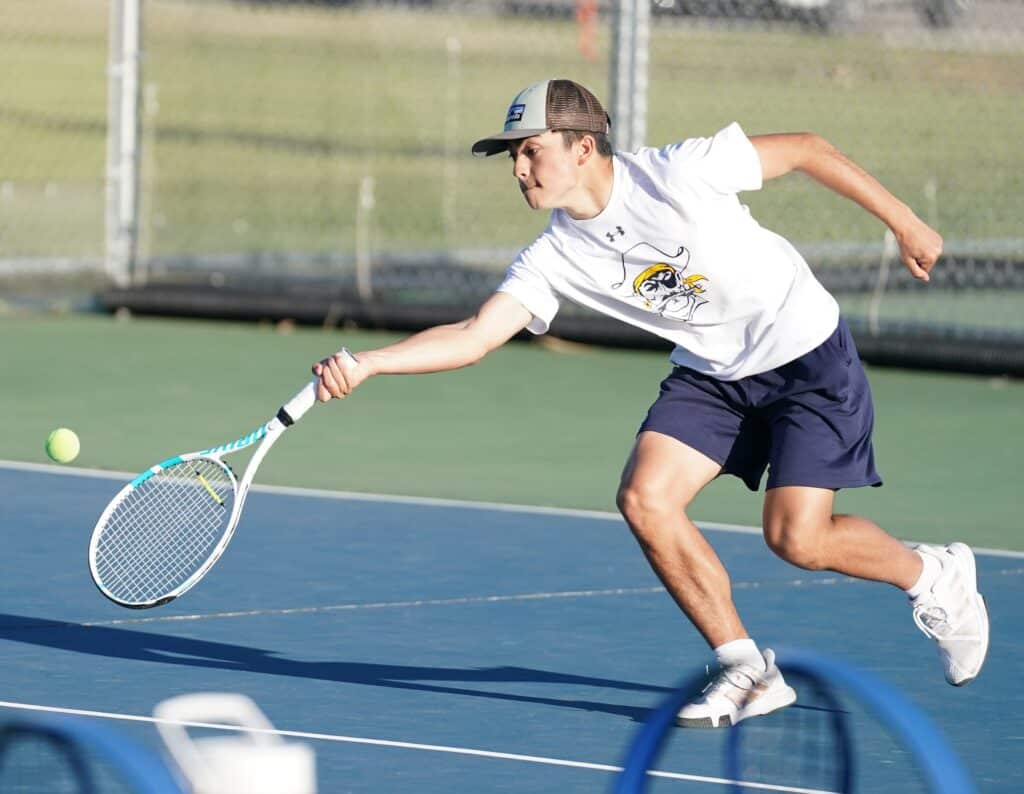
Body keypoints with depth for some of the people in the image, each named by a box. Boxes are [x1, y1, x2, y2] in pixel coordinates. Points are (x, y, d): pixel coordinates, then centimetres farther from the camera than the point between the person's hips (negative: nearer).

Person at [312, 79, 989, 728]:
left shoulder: (678, 173, -24)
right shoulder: (554, 258, -10)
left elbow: (805, 149, -13)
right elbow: (474, 337, -16)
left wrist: (905, 222, -5)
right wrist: (367, 364, -31)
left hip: (807, 353, -6)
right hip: (711, 373, 6)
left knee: (798, 538, -14)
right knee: (646, 500, -13)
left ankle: (934, 575, 17)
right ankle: (747, 671, 1)